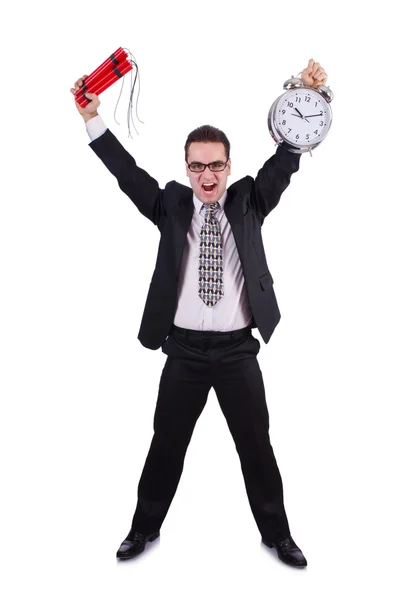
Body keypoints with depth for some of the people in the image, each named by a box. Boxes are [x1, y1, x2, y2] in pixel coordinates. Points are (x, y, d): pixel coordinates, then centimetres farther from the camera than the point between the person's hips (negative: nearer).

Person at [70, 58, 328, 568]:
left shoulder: (249, 201, 3)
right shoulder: (171, 205, 3)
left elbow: (285, 160, -7)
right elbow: (127, 172, -3)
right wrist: (93, 119, -11)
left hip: (238, 349, 0)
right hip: (184, 349, 0)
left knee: (257, 445, 12)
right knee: (166, 442, 12)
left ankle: (276, 533, 32)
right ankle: (144, 528, 33)